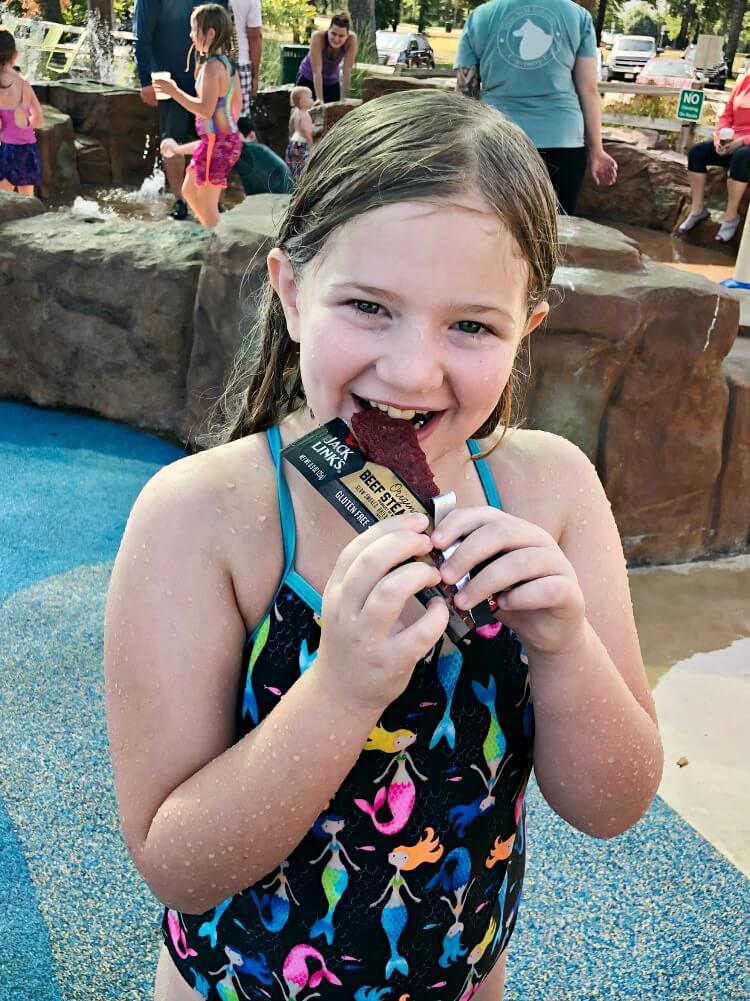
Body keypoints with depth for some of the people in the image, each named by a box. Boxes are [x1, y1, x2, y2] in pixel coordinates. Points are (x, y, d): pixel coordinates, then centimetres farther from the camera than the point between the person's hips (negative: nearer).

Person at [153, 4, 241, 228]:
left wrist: (174, 92, -20)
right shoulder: (227, 64, 9)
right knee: (189, 191, 20)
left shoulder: (211, 67, -19)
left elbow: (206, 110, -28)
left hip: (215, 142, -10)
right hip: (229, 137, 10)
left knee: (207, 204, 0)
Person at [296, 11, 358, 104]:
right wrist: (319, 99, -38)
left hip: (332, 82, 2)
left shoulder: (352, 39, -26)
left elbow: (347, 71, -23)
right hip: (308, 79, -2)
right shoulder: (318, 37, -32)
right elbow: (317, 71, -33)